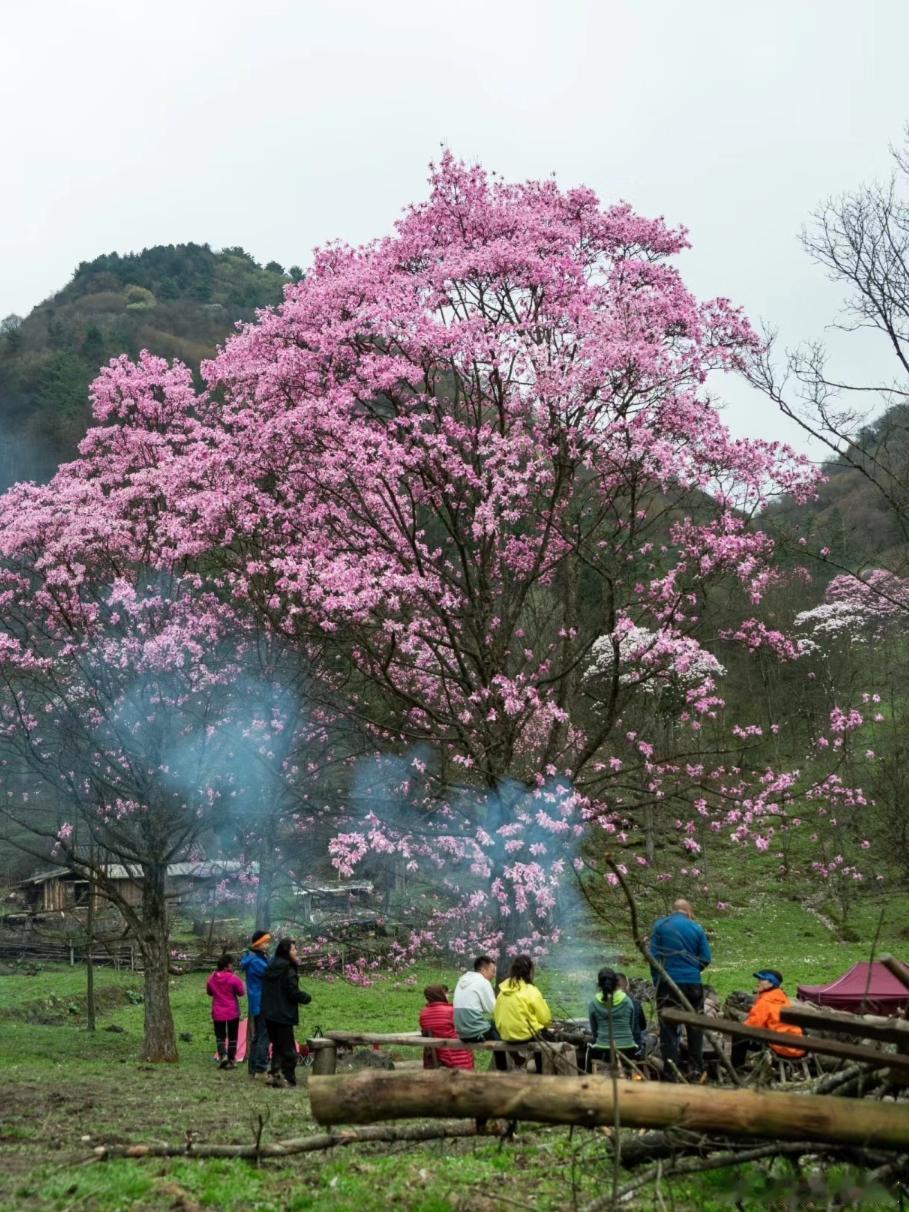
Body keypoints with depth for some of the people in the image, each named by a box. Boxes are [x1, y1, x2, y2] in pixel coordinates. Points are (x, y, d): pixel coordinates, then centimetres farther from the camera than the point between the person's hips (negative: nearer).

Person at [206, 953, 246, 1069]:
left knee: (220, 1036, 12)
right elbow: (242, 992, -6)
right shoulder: (233, 978, -16)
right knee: (232, 1037, 9)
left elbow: (209, 993, 14)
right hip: (232, 1012, -3)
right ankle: (231, 1060, 11)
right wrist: (240, 982, 4)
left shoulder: (211, 978, -1)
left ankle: (222, 1055, -10)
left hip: (218, 1013, 3)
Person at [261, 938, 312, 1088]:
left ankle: (274, 1073, 13)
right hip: (283, 1015, -8)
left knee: (277, 1046, 18)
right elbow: (294, 992, -19)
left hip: (269, 1014, 8)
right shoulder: (288, 970, -15)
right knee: (288, 1048, 2)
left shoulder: (271, 968, 11)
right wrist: (306, 998, 2)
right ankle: (287, 1078, 3)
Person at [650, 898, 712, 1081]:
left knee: (668, 1030, 3)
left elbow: (653, 955, -3)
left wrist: (657, 980, 6)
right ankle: (695, 1071, 16)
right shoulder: (697, 928, 2)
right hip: (693, 982, 1)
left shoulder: (659, 926, 0)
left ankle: (670, 1074, 0)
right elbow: (706, 958, 1)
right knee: (694, 1028, 14)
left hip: (668, 983, -1)